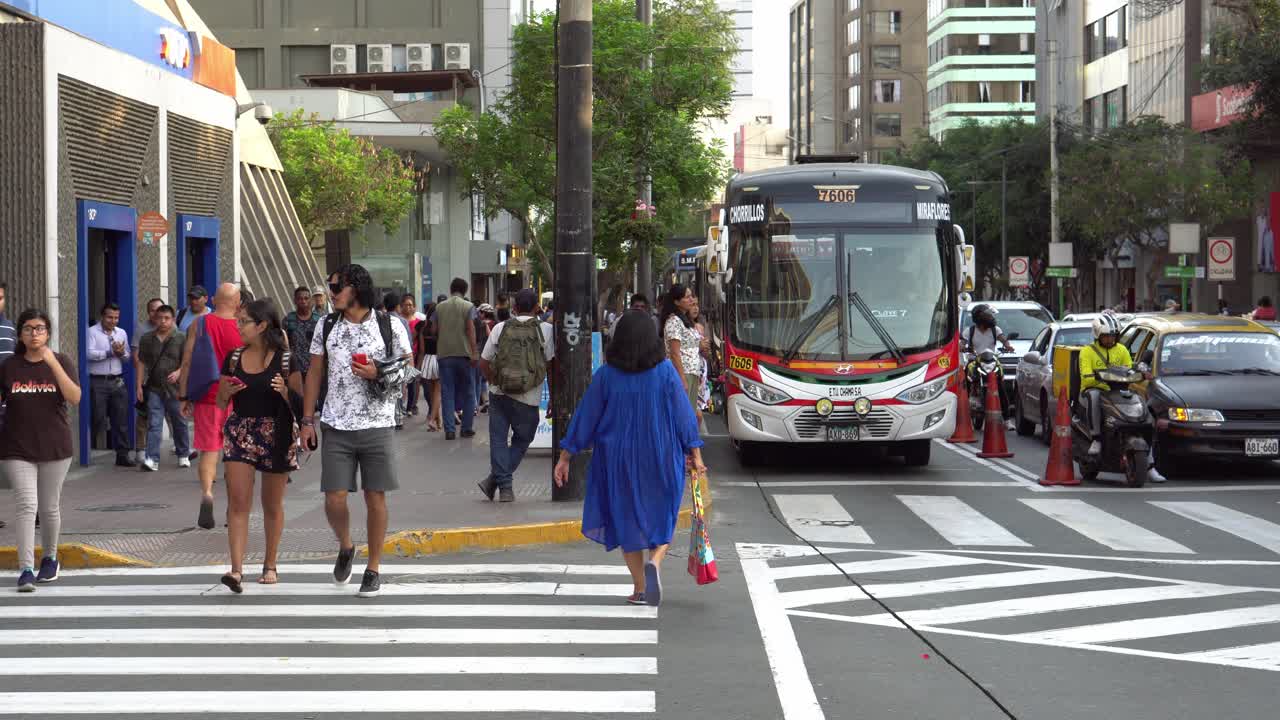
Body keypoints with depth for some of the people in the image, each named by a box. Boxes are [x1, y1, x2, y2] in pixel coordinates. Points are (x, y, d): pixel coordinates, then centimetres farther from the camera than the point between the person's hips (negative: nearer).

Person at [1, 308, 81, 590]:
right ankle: (26, 570, -12)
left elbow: (74, 398, -16)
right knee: (26, 506, -11)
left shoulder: (61, 362, -1)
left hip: (54, 448, 0)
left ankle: (50, 559, 32)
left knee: (50, 508, 12)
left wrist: (53, 364, -24)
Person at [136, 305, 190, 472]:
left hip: (175, 389, 0)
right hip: (154, 388, 0)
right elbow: (141, 363, 9)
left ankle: (184, 456, 27)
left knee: (179, 423, 10)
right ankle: (151, 459, -11)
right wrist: (139, 385, 4)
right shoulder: (147, 339, 7)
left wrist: (178, 372, -16)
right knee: (154, 424, -7)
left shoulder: (180, 339, 3)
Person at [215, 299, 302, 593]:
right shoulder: (234, 358, 6)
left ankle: (270, 565, 24)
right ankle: (236, 569, -15)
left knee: (272, 504, 10)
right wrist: (227, 391, -8)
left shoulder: (285, 359, -4)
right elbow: (221, 403, 13)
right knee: (238, 501, -10)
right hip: (239, 433, 2)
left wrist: (284, 391, -21)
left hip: (276, 434, -2)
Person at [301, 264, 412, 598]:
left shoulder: (390, 327, 0)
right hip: (336, 428, 2)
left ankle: (373, 568, 15)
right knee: (334, 499, -3)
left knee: (375, 498, 1)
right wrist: (307, 421, 6)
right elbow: (314, 375, 12)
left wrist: (377, 374, -15)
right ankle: (345, 547, 27)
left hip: (378, 426, -2)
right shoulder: (327, 328, 8)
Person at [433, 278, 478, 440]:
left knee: (447, 393, 4)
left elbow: (435, 330, 7)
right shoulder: (468, 307, -2)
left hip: (444, 354, 2)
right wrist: (473, 353, -11)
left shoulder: (439, 307, 7)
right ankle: (467, 428, 11)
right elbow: (471, 330, -10)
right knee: (467, 392, 10)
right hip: (463, 353, -2)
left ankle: (449, 430, -1)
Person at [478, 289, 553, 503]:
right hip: (529, 397, -1)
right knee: (522, 440, 14)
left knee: (499, 439, 11)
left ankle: (504, 486, 5)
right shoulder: (545, 329, -4)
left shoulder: (500, 328, 1)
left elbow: (483, 363, 5)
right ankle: (495, 479, 4)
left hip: (499, 394, 2)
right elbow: (551, 365, -5)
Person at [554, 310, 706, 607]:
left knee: (627, 518, 16)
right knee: (660, 518, 13)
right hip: (660, 459, 0)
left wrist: (564, 457, 2)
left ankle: (640, 588, 16)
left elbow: (584, 416, -4)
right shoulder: (665, 370, -9)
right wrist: (695, 454, -2)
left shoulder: (606, 374, -8)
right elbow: (683, 412, -8)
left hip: (619, 459, 0)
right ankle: (654, 564, -16)